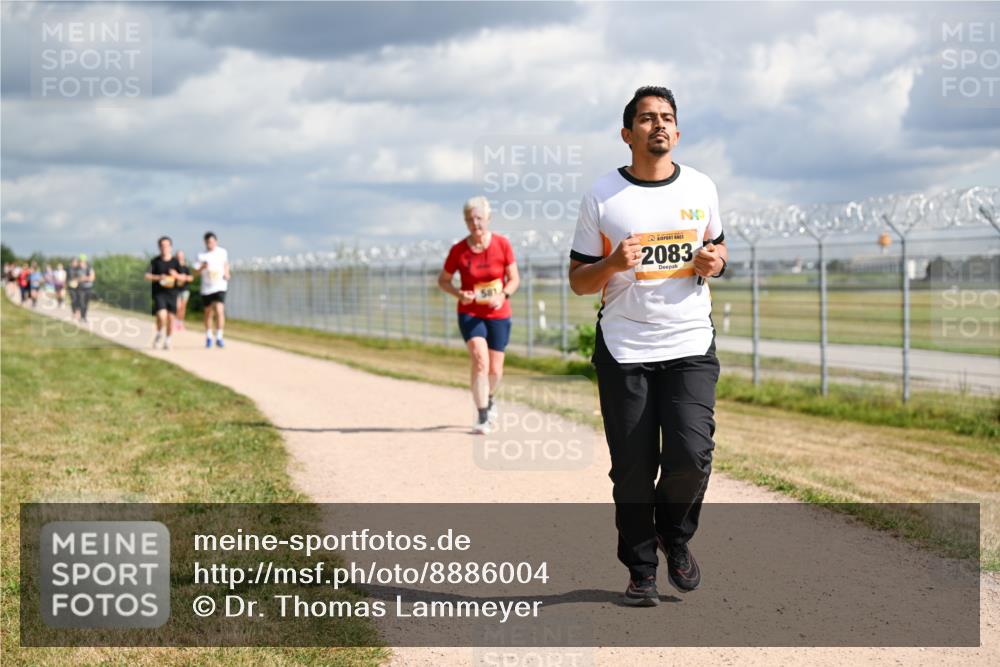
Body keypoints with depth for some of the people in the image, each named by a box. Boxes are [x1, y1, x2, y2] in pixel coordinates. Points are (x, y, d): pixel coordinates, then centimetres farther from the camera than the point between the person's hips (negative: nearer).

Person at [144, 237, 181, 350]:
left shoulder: (175, 261, 5)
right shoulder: (155, 261, -1)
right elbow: (147, 276, -5)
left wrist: (176, 275, -12)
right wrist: (159, 277, -20)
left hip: (172, 293, 2)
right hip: (159, 293, -2)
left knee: (170, 317, 3)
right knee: (161, 316, -18)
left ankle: (167, 340, 20)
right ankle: (159, 335, 10)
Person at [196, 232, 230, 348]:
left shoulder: (222, 252, 3)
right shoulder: (202, 255, -2)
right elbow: (197, 272, -8)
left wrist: (226, 274, 5)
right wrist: (202, 267, -28)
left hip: (220, 287, -1)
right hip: (206, 288, 1)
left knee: (219, 310, -17)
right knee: (208, 313, 12)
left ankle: (219, 337, -13)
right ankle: (208, 337, 29)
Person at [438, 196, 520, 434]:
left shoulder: (502, 244, -7)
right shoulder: (458, 250, -7)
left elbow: (514, 278, -1)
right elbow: (443, 280, 4)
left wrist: (503, 295, -20)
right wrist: (459, 294, -15)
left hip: (498, 314, 1)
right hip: (470, 313, -1)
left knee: (495, 371, 6)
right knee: (480, 360, -22)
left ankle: (489, 399, 41)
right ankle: (482, 418, -18)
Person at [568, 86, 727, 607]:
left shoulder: (701, 188, 7)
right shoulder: (601, 197, 0)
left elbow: (716, 247, 22)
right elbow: (578, 281, 3)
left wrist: (714, 261, -2)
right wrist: (613, 264, -18)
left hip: (690, 346, 1)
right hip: (624, 350, -1)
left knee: (691, 455, -14)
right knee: (633, 469, -1)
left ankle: (674, 535, 16)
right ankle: (641, 571, 17)